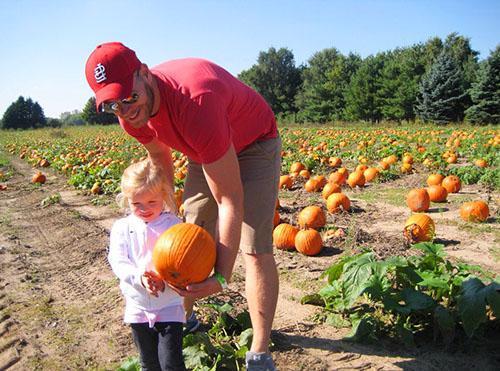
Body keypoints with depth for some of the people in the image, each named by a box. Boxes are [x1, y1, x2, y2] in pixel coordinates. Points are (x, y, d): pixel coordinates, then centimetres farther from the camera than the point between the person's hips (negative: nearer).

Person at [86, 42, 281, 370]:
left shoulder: (195, 103, -43)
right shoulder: (131, 113, -18)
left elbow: (230, 201, -40)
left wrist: (222, 278, -41)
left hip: (254, 145, -7)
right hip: (205, 149, 7)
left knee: (255, 248, -14)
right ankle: (184, 319, 30)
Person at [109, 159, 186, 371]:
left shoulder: (174, 225, -8)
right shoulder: (122, 227, -2)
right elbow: (118, 261, -11)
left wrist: (163, 280, -34)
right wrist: (139, 277, -30)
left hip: (169, 307, -2)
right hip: (138, 307, 3)